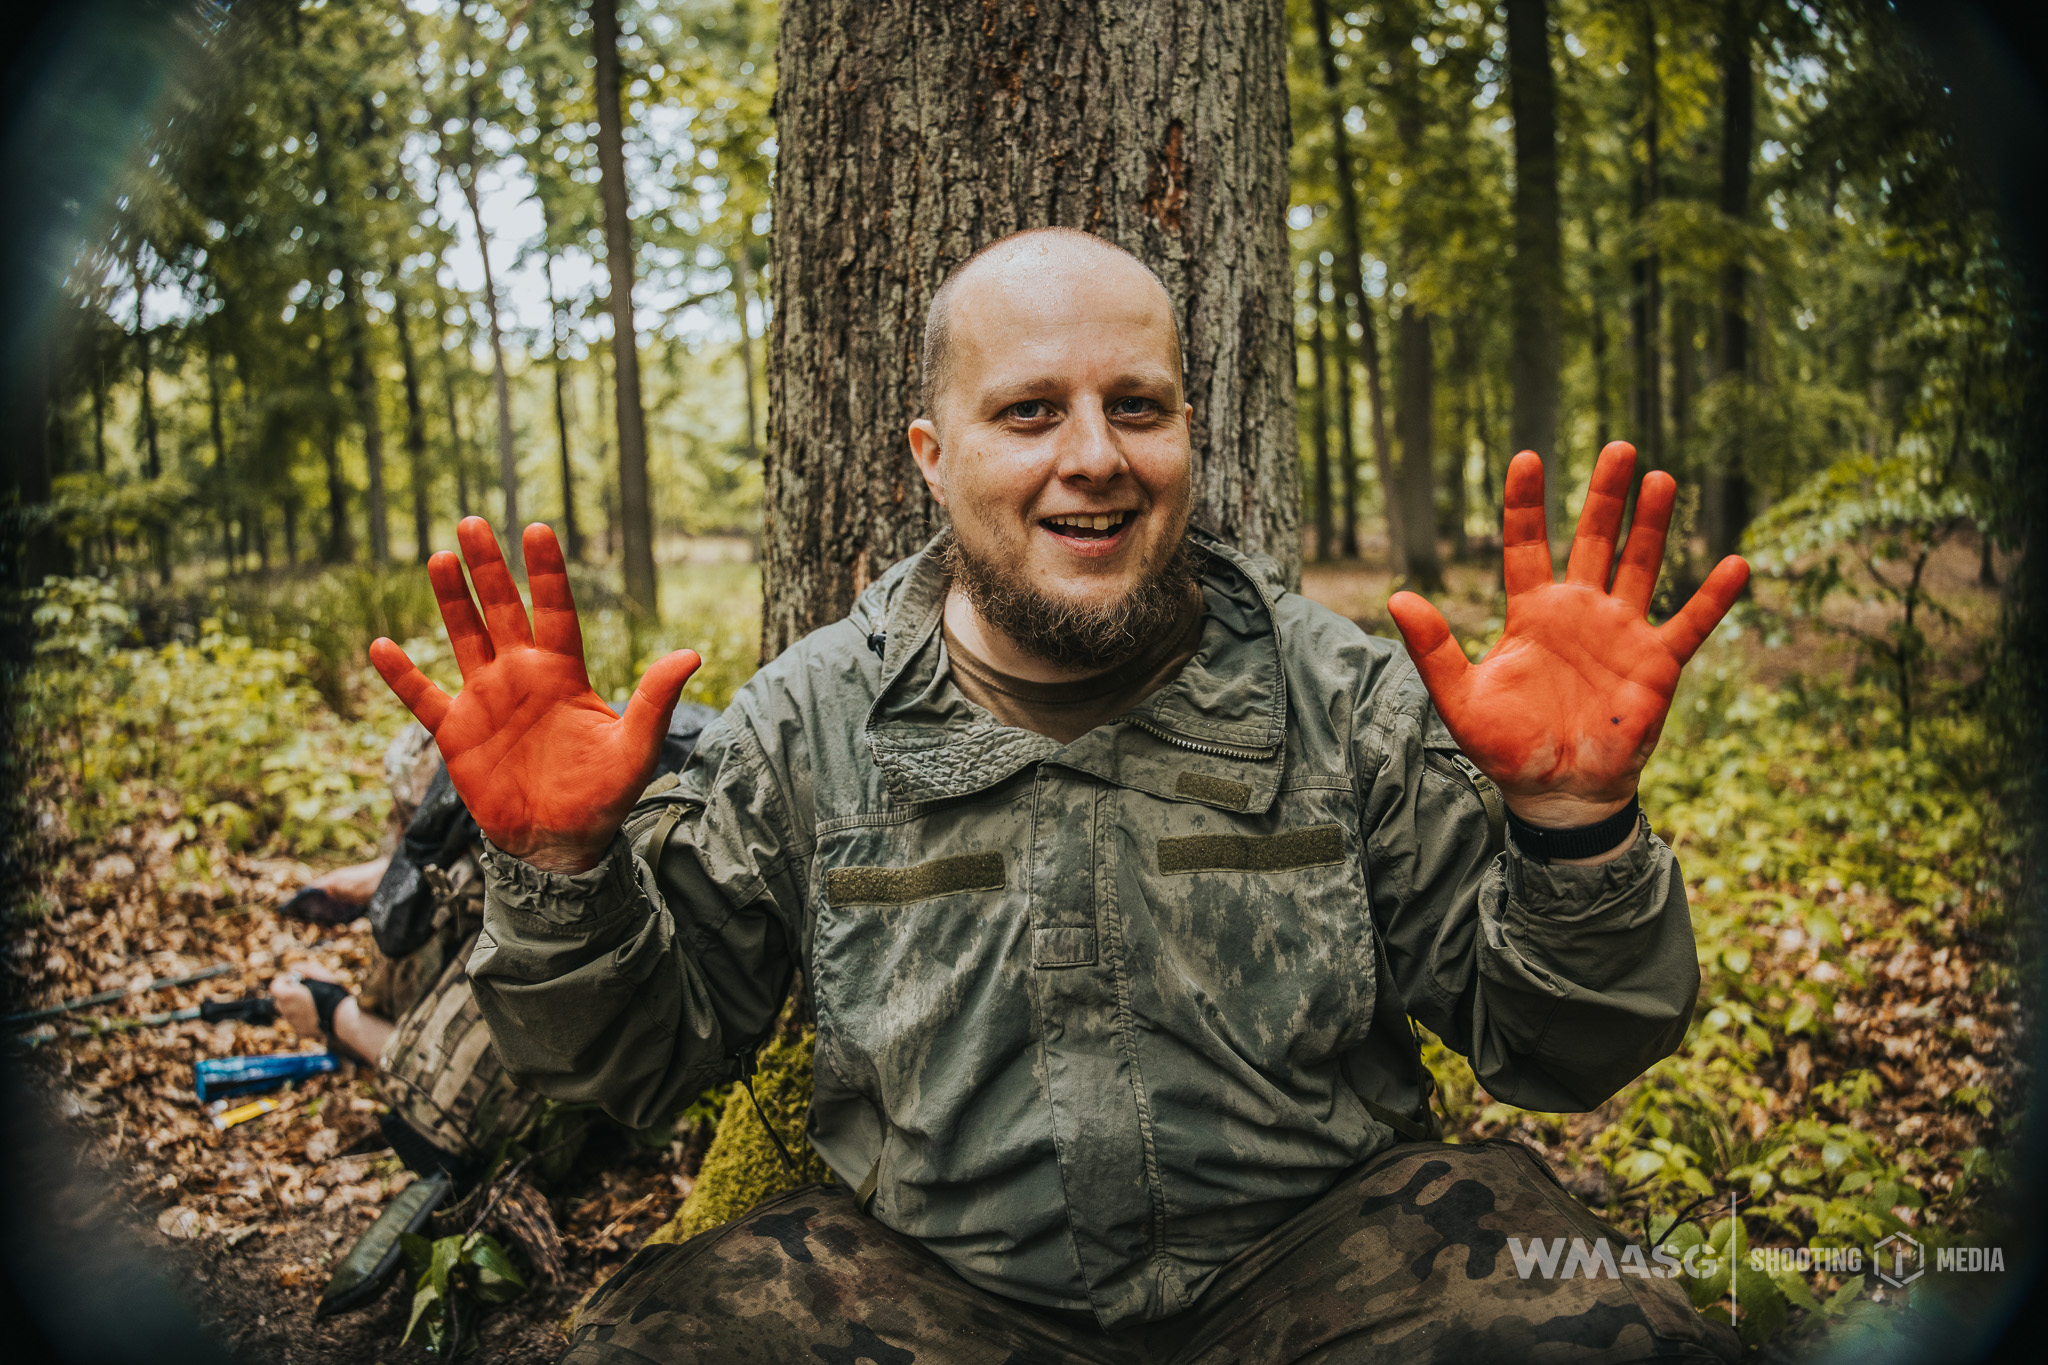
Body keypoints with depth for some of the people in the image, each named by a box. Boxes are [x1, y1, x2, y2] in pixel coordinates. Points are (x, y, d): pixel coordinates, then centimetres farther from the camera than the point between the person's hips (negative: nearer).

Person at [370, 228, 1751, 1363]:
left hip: (1316, 1243, 0)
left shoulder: (1344, 695, -3)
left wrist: (1575, 821, -23)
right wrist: (561, 868, -17)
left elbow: (1561, 1055, -2)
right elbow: (640, 1050, 4)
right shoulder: (809, 723, -2)